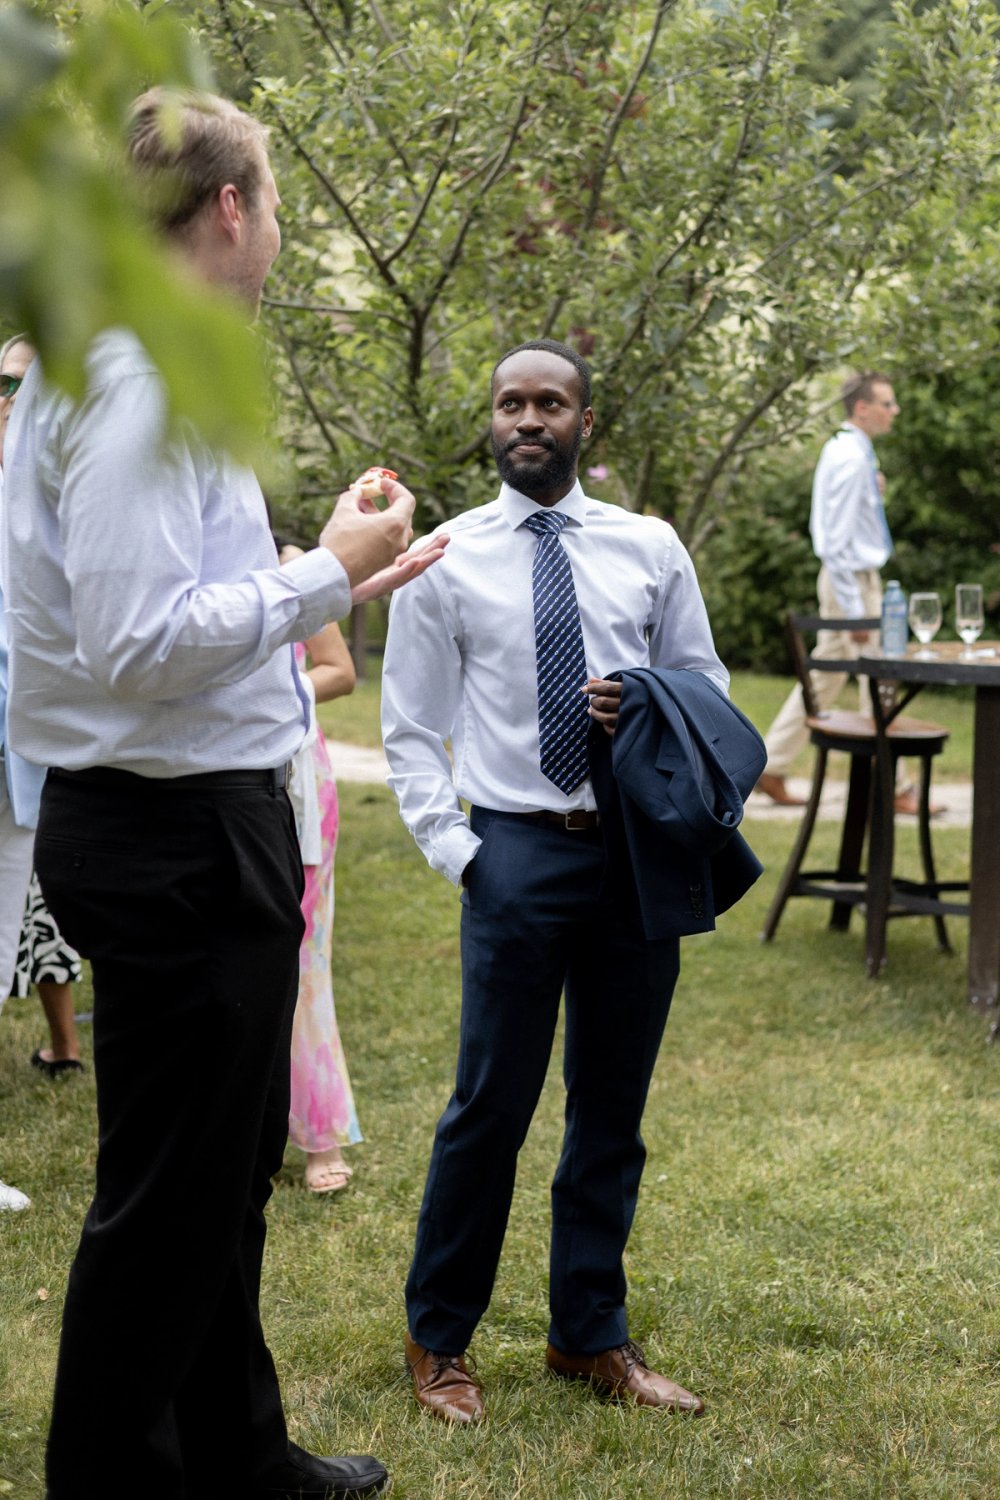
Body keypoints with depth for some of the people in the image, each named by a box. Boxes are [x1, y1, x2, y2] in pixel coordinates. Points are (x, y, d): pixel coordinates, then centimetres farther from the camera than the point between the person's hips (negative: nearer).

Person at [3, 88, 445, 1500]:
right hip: (179, 836, -11)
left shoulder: (137, 366, 13)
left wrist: (334, 588, 15)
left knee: (228, 1169, 23)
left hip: (193, 819, 11)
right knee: (167, 1197, 3)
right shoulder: (139, 377, -19)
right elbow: (137, 644, -27)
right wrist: (326, 576, -17)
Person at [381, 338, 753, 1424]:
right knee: (490, 1109, 0)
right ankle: (438, 1341, 19)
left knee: (613, 1112, 12)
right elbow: (412, 731, 4)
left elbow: (709, 687, 13)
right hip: (517, 850, -3)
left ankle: (591, 1336, 27)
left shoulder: (651, 550, 8)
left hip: (640, 849, 3)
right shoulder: (445, 560, 2)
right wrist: (452, 848, -7)